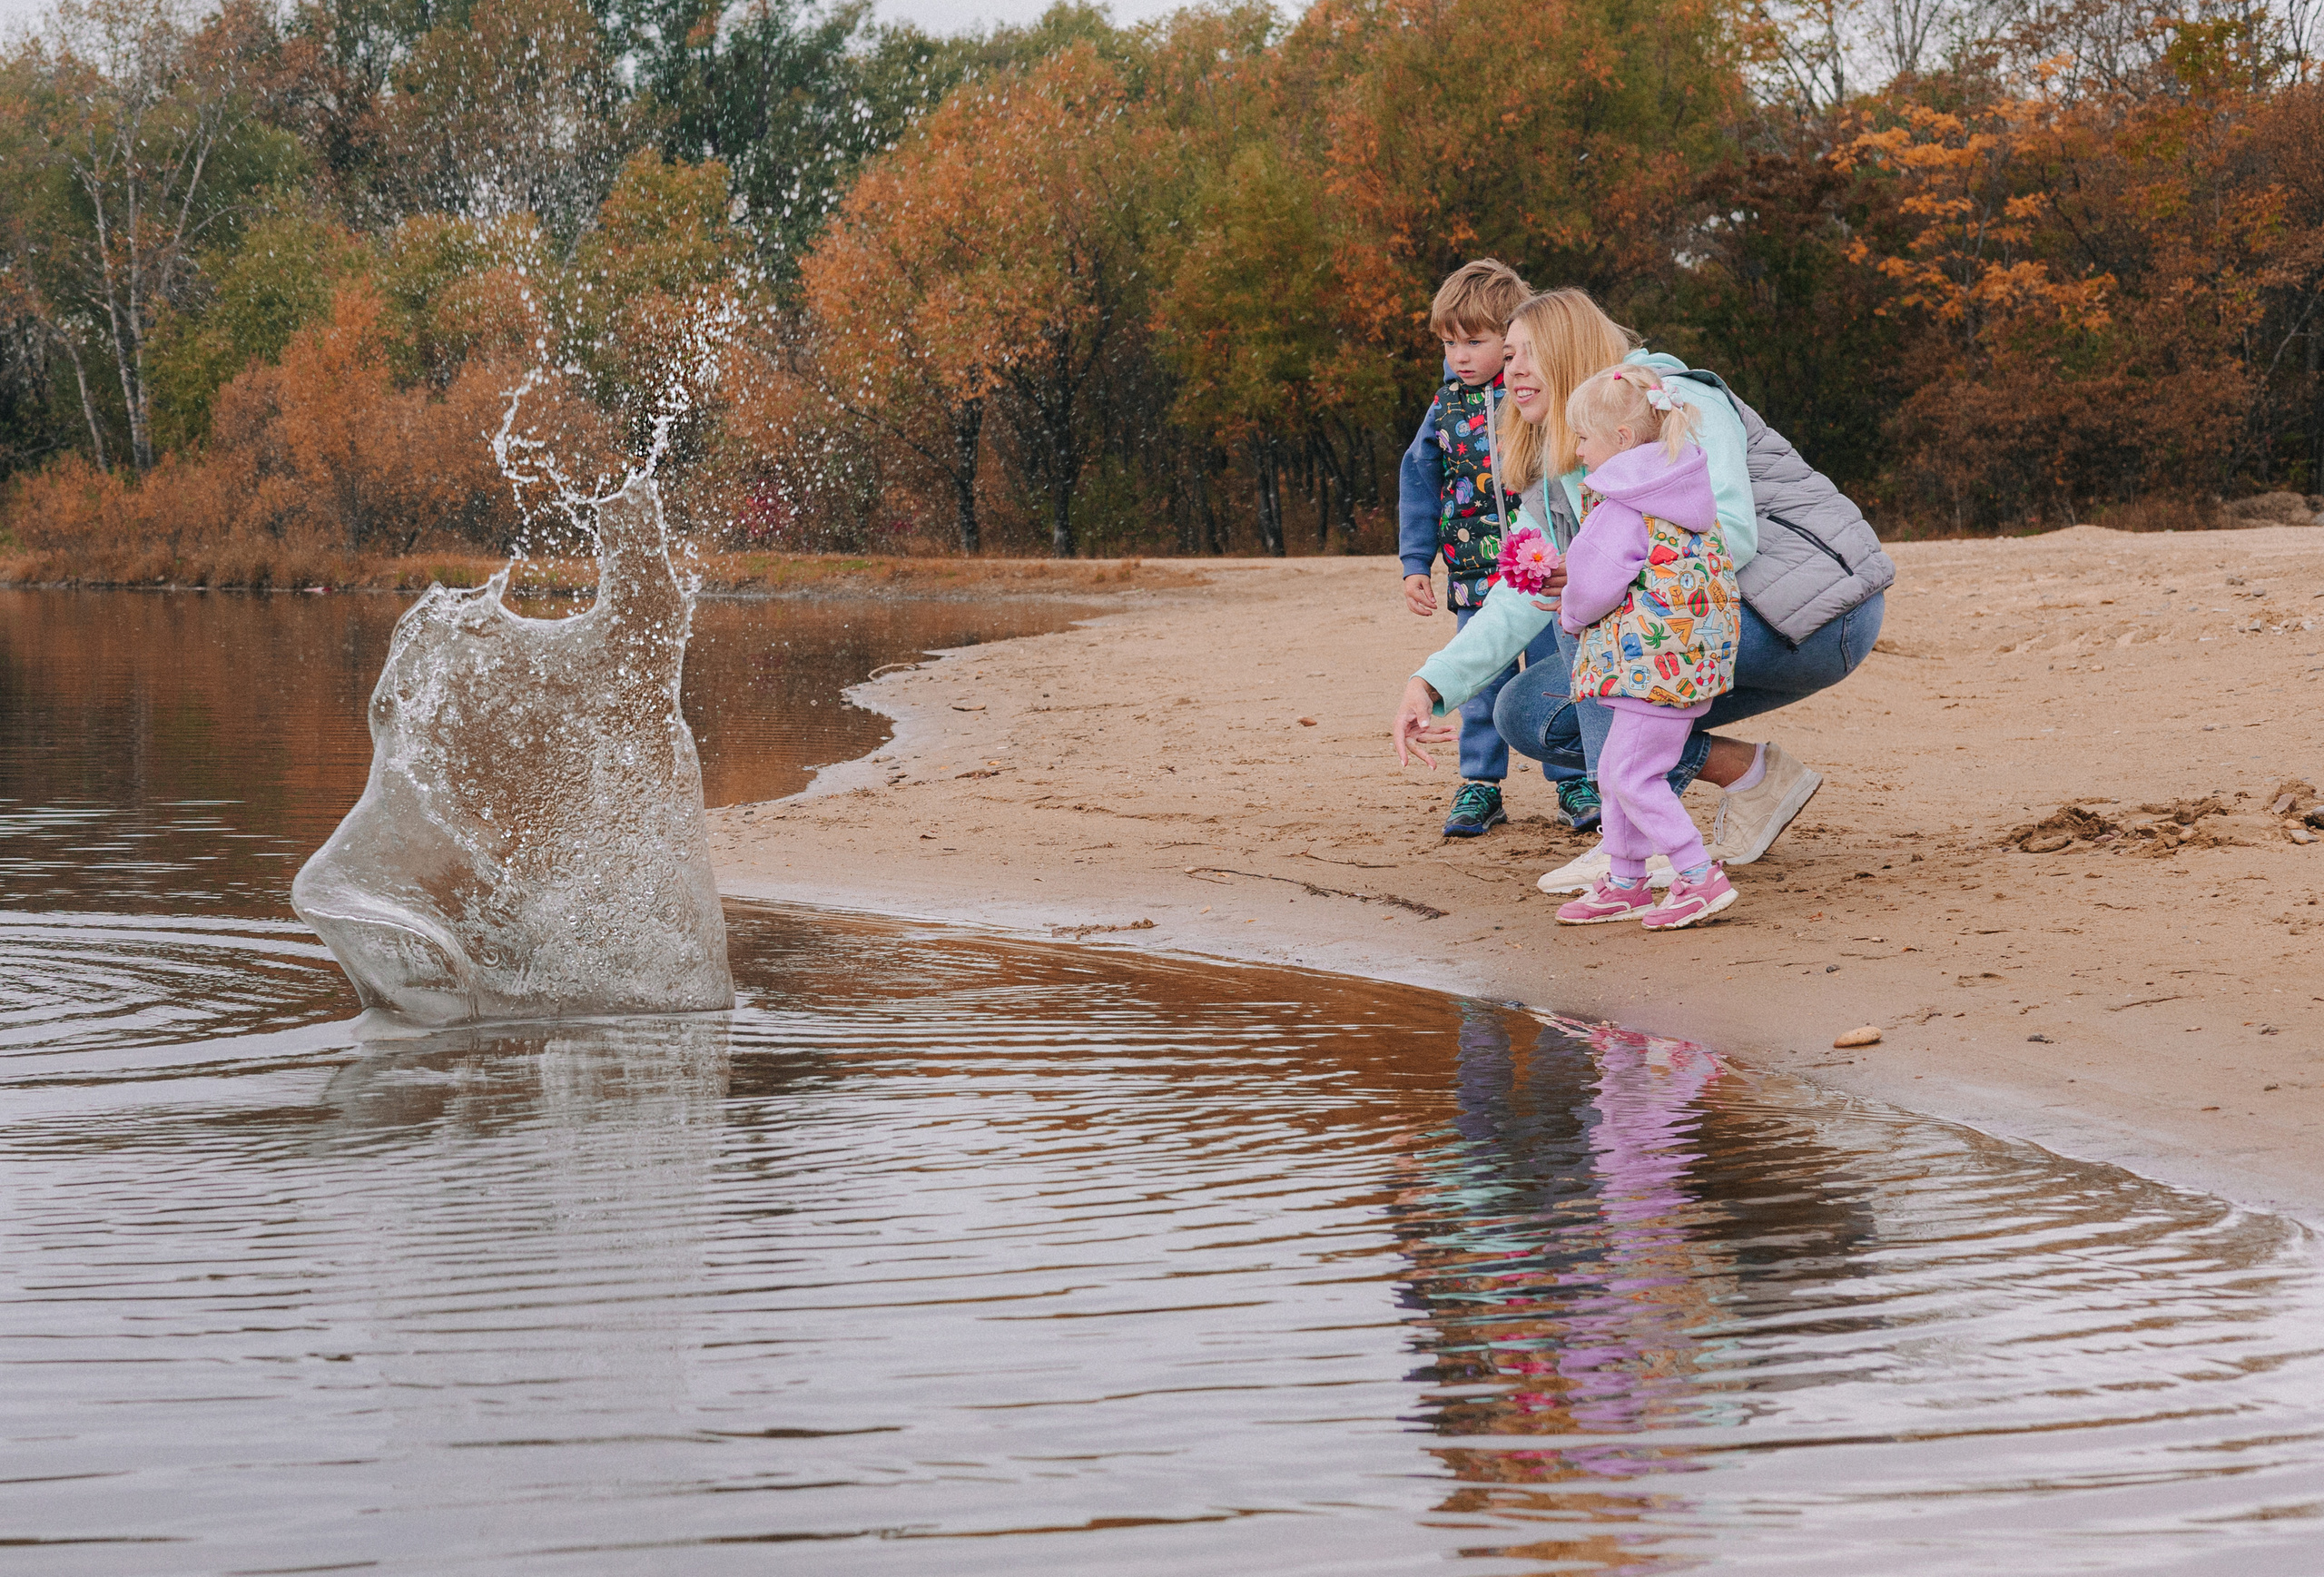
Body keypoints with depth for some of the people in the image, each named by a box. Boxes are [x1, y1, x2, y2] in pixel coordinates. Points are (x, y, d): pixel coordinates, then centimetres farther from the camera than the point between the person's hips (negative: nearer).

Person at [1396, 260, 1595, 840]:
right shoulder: (1447, 408, 4)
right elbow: (1418, 484, 9)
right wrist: (1415, 564, 3)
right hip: (1476, 579, 3)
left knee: (1560, 680, 2)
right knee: (1481, 686, 6)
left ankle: (1575, 780, 15)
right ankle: (1480, 785, 17)